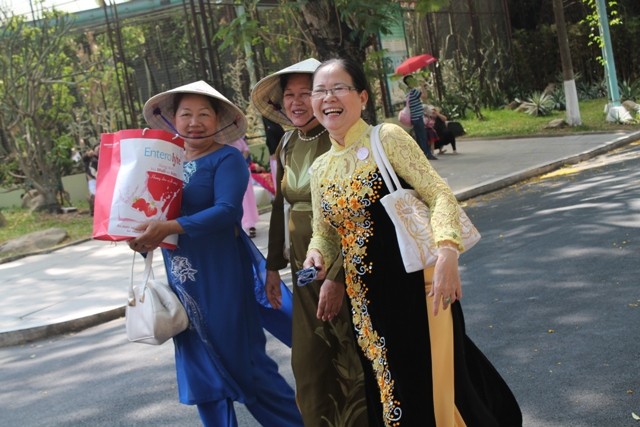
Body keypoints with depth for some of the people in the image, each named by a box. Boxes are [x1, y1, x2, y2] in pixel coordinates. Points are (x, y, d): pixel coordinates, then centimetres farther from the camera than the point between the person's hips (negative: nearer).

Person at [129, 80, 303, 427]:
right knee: (201, 368, 11)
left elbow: (227, 211, -23)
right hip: (182, 279, 6)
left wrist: (170, 228, -32)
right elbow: (153, 209, 11)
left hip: (221, 275, -6)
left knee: (243, 362, -1)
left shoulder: (227, 159, -9)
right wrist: (143, 236, -12)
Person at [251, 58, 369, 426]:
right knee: (308, 364, 11)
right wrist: (273, 265, 14)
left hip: (345, 267, -6)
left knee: (354, 365, 4)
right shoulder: (288, 145, 7)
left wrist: (337, 276, -23)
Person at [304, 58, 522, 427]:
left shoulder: (388, 138, -7)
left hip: (415, 283, -5)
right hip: (367, 297, 6)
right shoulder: (320, 170, 8)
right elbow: (324, 233, 16)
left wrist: (448, 252, -29)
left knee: (436, 386, -2)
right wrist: (317, 256, -7)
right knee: (390, 391, 15)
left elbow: (439, 195, -13)